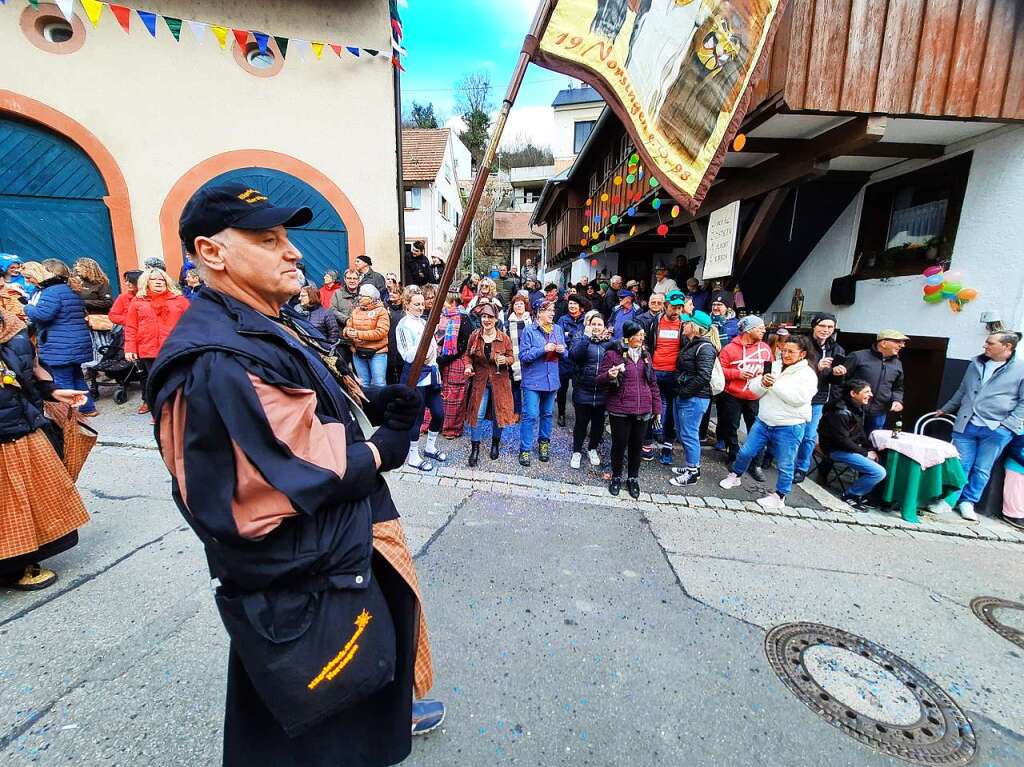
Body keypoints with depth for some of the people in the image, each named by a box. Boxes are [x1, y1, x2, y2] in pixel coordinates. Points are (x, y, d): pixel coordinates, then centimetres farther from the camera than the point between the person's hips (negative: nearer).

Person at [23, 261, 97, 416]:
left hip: (60, 347, -10)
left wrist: (27, 308, -3)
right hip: (76, 344, 10)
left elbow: (42, 314, -24)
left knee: (62, 381, -3)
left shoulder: (52, 291, -15)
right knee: (76, 377, 18)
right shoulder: (70, 288, 16)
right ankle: (88, 408, 24)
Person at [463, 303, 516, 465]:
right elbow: (467, 355, 7)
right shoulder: (474, 336, -4)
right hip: (479, 380, 0)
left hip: (499, 381, 0)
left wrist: (505, 360, -20)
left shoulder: (504, 338, -7)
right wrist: (468, 366, -12)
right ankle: (475, 448, 13)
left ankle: (495, 443, 34)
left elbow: (511, 358, 2)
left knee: (499, 413, 10)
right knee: (478, 414, -1)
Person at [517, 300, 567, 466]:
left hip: (552, 379, 5)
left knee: (548, 414, 15)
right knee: (531, 415, -7)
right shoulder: (529, 330, -7)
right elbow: (523, 355, -12)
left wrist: (562, 350, -10)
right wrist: (543, 349, -20)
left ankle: (544, 443, 33)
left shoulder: (558, 329, 8)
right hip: (533, 380, -5)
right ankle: (524, 449, 4)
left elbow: (565, 354, 14)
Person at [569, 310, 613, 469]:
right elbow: (575, 355, -21)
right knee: (581, 422, 7)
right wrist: (587, 336, -22)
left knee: (598, 422, 15)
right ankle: (577, 452, 25)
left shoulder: (609, 341, 6)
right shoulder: (580, 338, -1)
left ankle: (592, 449, 37)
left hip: (602, 391, 3)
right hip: (583, 389, -2)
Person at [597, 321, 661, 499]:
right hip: (620, 411, -4)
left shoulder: (645, 354, 8)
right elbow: (599, 380, -4)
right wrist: (610, 375, -26)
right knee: (619, 445, 8)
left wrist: (656, 407, 10)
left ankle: (633, 478, 33)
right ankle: (616, 477, 30)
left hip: (643, 411, 4)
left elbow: (652, 382, 13)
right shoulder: (613, 354, -6)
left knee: (637, 446, 13)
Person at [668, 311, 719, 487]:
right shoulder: (690, 343, 12)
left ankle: (692, 473, 12)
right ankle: (692, 466, 30)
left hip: (694, 398, -9)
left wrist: (684, 392, -17)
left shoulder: (705, 348, -15)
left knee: (689, 434, -1)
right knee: (682, 432, 17)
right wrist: (679, 392, 10)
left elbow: (703, 377, -22)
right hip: (683, 396, 9)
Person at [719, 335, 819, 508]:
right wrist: (762, 383, -17)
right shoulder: (774, 366, 6)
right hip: (763, 421, 5)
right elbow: (755, 390, 4)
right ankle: (735, 476, 33)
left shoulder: (808, 374, -8)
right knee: (746, 452, 11)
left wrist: (776, 384, -21)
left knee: (784, 465, 8)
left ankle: (779, 496, 24)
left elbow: (799, 398, -22)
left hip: (789, 427, -5)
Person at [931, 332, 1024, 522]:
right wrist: (945, 410, 23)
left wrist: (1008, 424, -9)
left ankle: (968, 502, 18)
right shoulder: (976, 363, 10)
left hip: (996, 430, -3)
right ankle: (948, 501, 10)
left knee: (982, 470, 7)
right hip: (965, 425, 3)